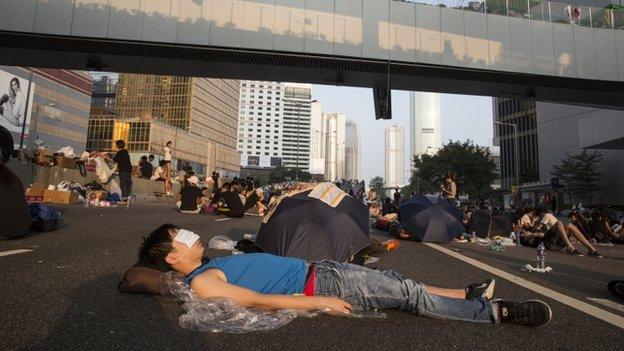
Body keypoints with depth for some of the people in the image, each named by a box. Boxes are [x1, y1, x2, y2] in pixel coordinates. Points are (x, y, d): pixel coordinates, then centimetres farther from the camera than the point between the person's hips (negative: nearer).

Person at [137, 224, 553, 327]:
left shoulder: (212, 267, 17)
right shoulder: (202, 283, -11)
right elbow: (260, 301, -20)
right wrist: (319, 303, -22)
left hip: (316, 269, 9)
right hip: (317, 285, -9)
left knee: (399, 282, 11)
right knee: (410, 295, -7)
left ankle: (469, 293, 25)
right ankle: (497, 311, 4)